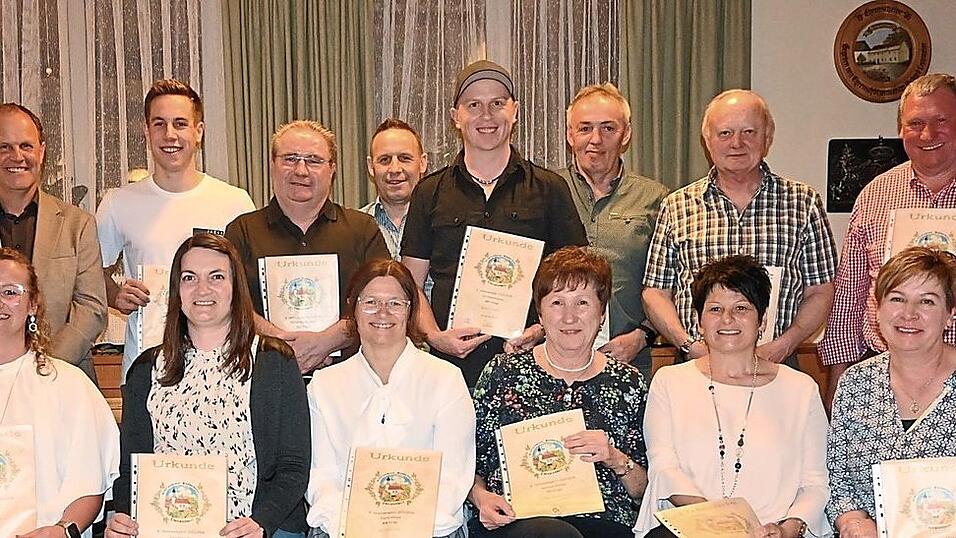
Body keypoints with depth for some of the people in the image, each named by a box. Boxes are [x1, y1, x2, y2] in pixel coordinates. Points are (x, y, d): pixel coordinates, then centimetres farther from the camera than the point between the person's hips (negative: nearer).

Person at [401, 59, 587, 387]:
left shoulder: (549, 189, 7)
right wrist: (434, 336, -7)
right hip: (451, 361, 1)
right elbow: (412, 285, 10)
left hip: (529, 360, -1)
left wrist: (544, 329, -9)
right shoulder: (430, 193, 10)